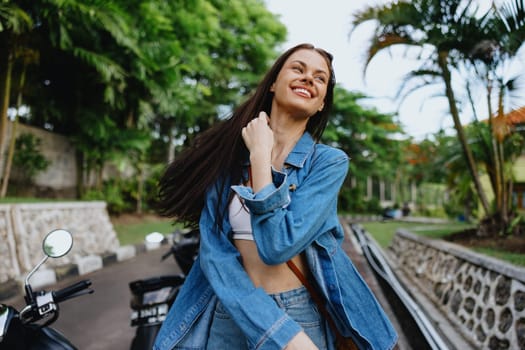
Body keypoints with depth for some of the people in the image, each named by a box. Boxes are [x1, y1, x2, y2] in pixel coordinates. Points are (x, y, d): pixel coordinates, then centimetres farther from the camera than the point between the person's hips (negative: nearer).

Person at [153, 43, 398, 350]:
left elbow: (278, 245, -21)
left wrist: (260, 154, -15)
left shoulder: (329, 161, -8)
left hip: (300, 316, -1)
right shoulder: (229, 152, -3)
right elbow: (214, 251, -11)